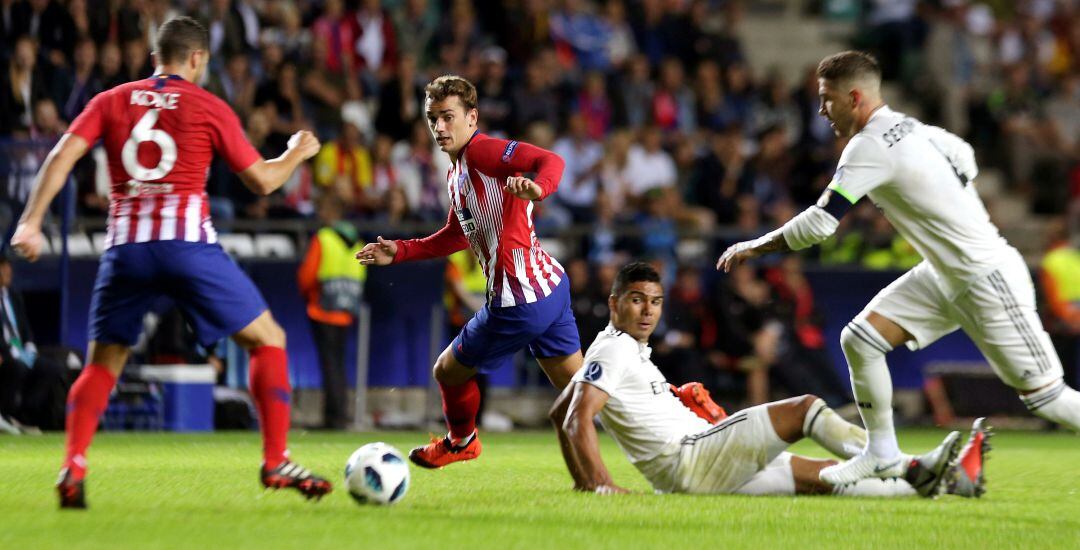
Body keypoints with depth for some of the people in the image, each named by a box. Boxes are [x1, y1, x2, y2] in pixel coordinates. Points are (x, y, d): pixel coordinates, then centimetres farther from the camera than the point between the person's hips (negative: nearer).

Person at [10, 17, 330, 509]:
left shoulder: (112, 102, 14)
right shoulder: (208, 108, 7)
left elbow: (62, 156, 1)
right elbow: (262, 180, 10)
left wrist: (31, 221, -1)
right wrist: (297, 154, 29)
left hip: (125, 247, 3)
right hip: (187, 243, -3)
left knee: (101, 365, 15)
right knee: (268, 341, 10)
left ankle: (73, 470, -3)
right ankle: (276, 463, 2)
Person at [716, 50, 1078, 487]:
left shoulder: (870, 147, -21)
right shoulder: (907, 127, 6)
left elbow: (820, 223, -21)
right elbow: (963, 156, 23)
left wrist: (754, 247, -9)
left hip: (987, 278, -9)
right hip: (944, 273, 9)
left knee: (1042, 394, -6)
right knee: (860, 339, 2)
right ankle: (882, 455, 12)